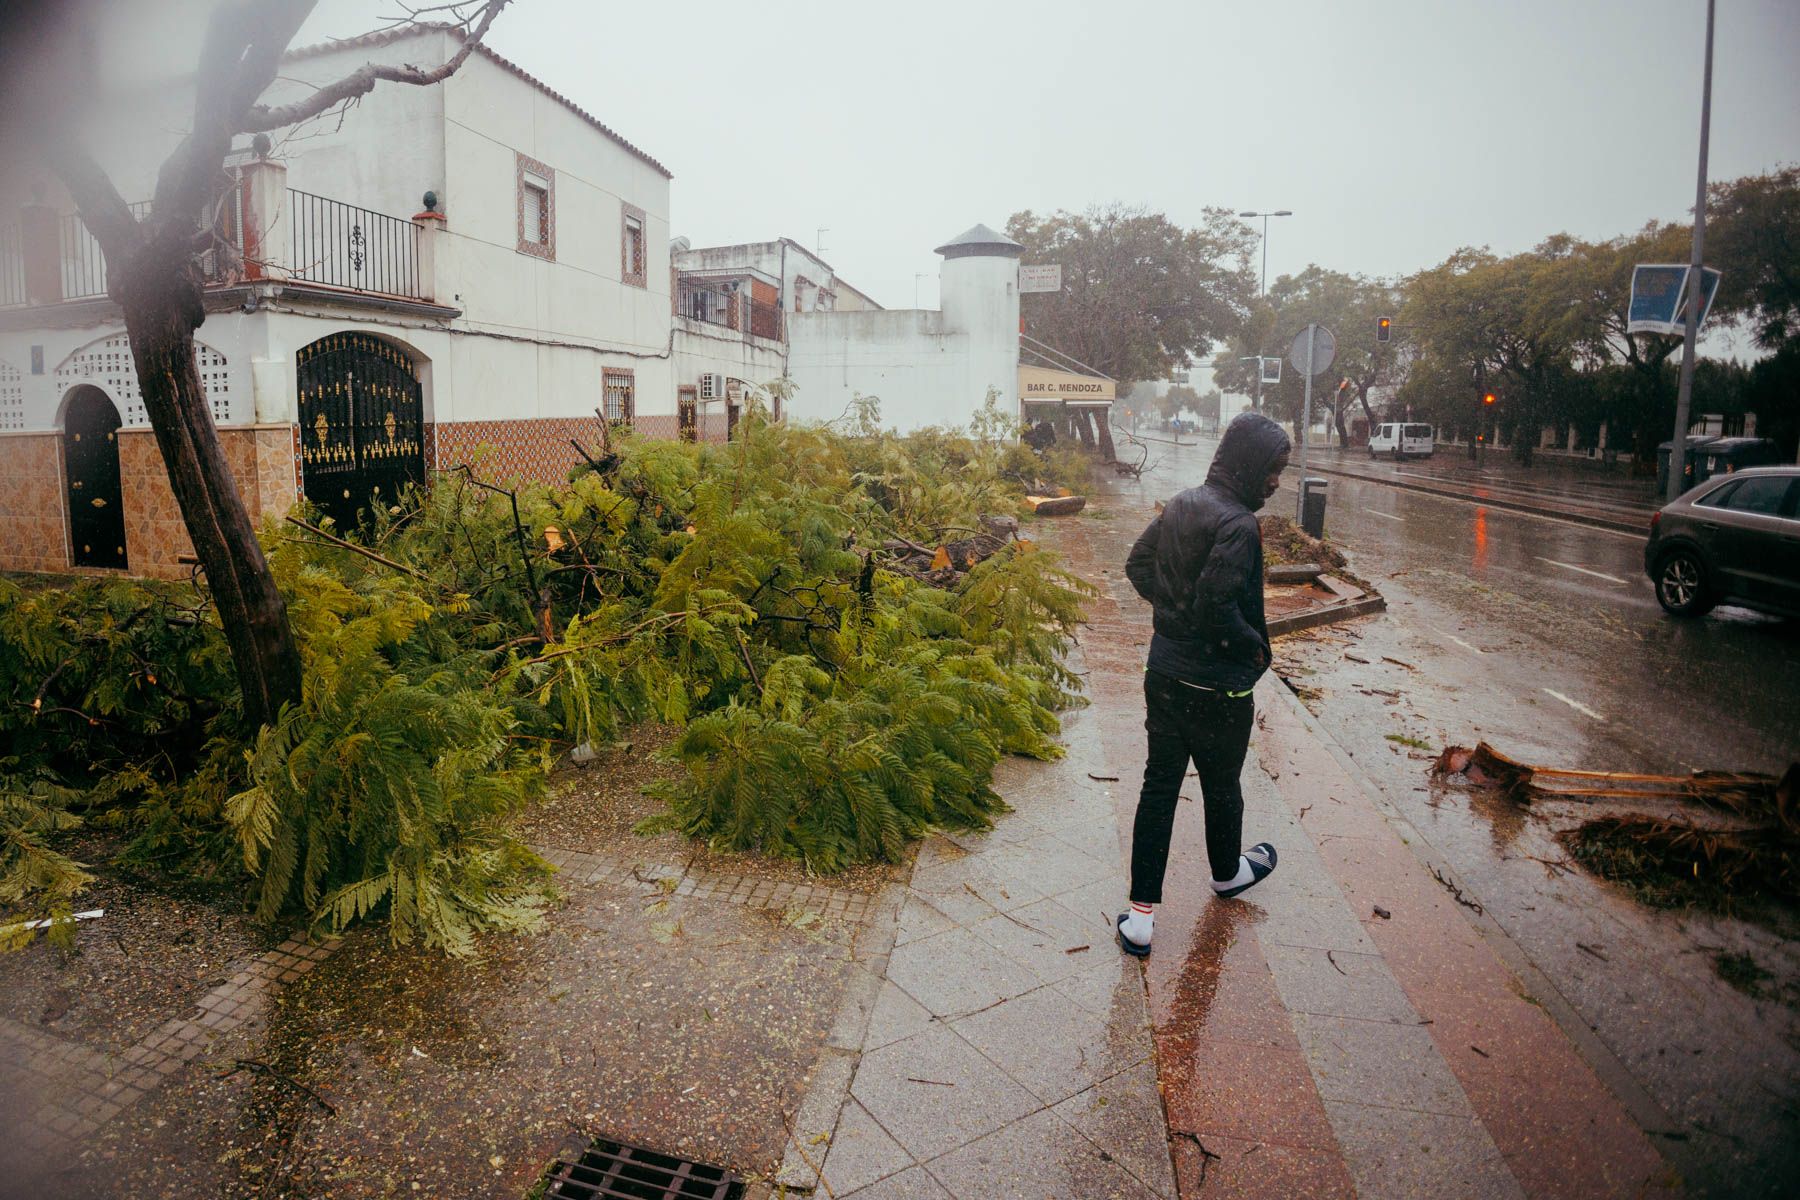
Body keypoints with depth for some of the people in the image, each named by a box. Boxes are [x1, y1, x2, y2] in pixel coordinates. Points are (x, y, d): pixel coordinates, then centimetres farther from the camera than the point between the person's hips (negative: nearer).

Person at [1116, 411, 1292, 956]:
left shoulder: (1181, 504, 3)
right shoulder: (1237, 525, -23)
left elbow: (1137, 565, 12)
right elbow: (1216, 605, -28)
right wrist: (1253, 645, -12)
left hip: (1164, 670, 7)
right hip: (1216, 686, -7)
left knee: (1159, 784, 10)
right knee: (1221, 787, 18)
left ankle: (1141, 914, 14)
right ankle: (1227, 873, 46)